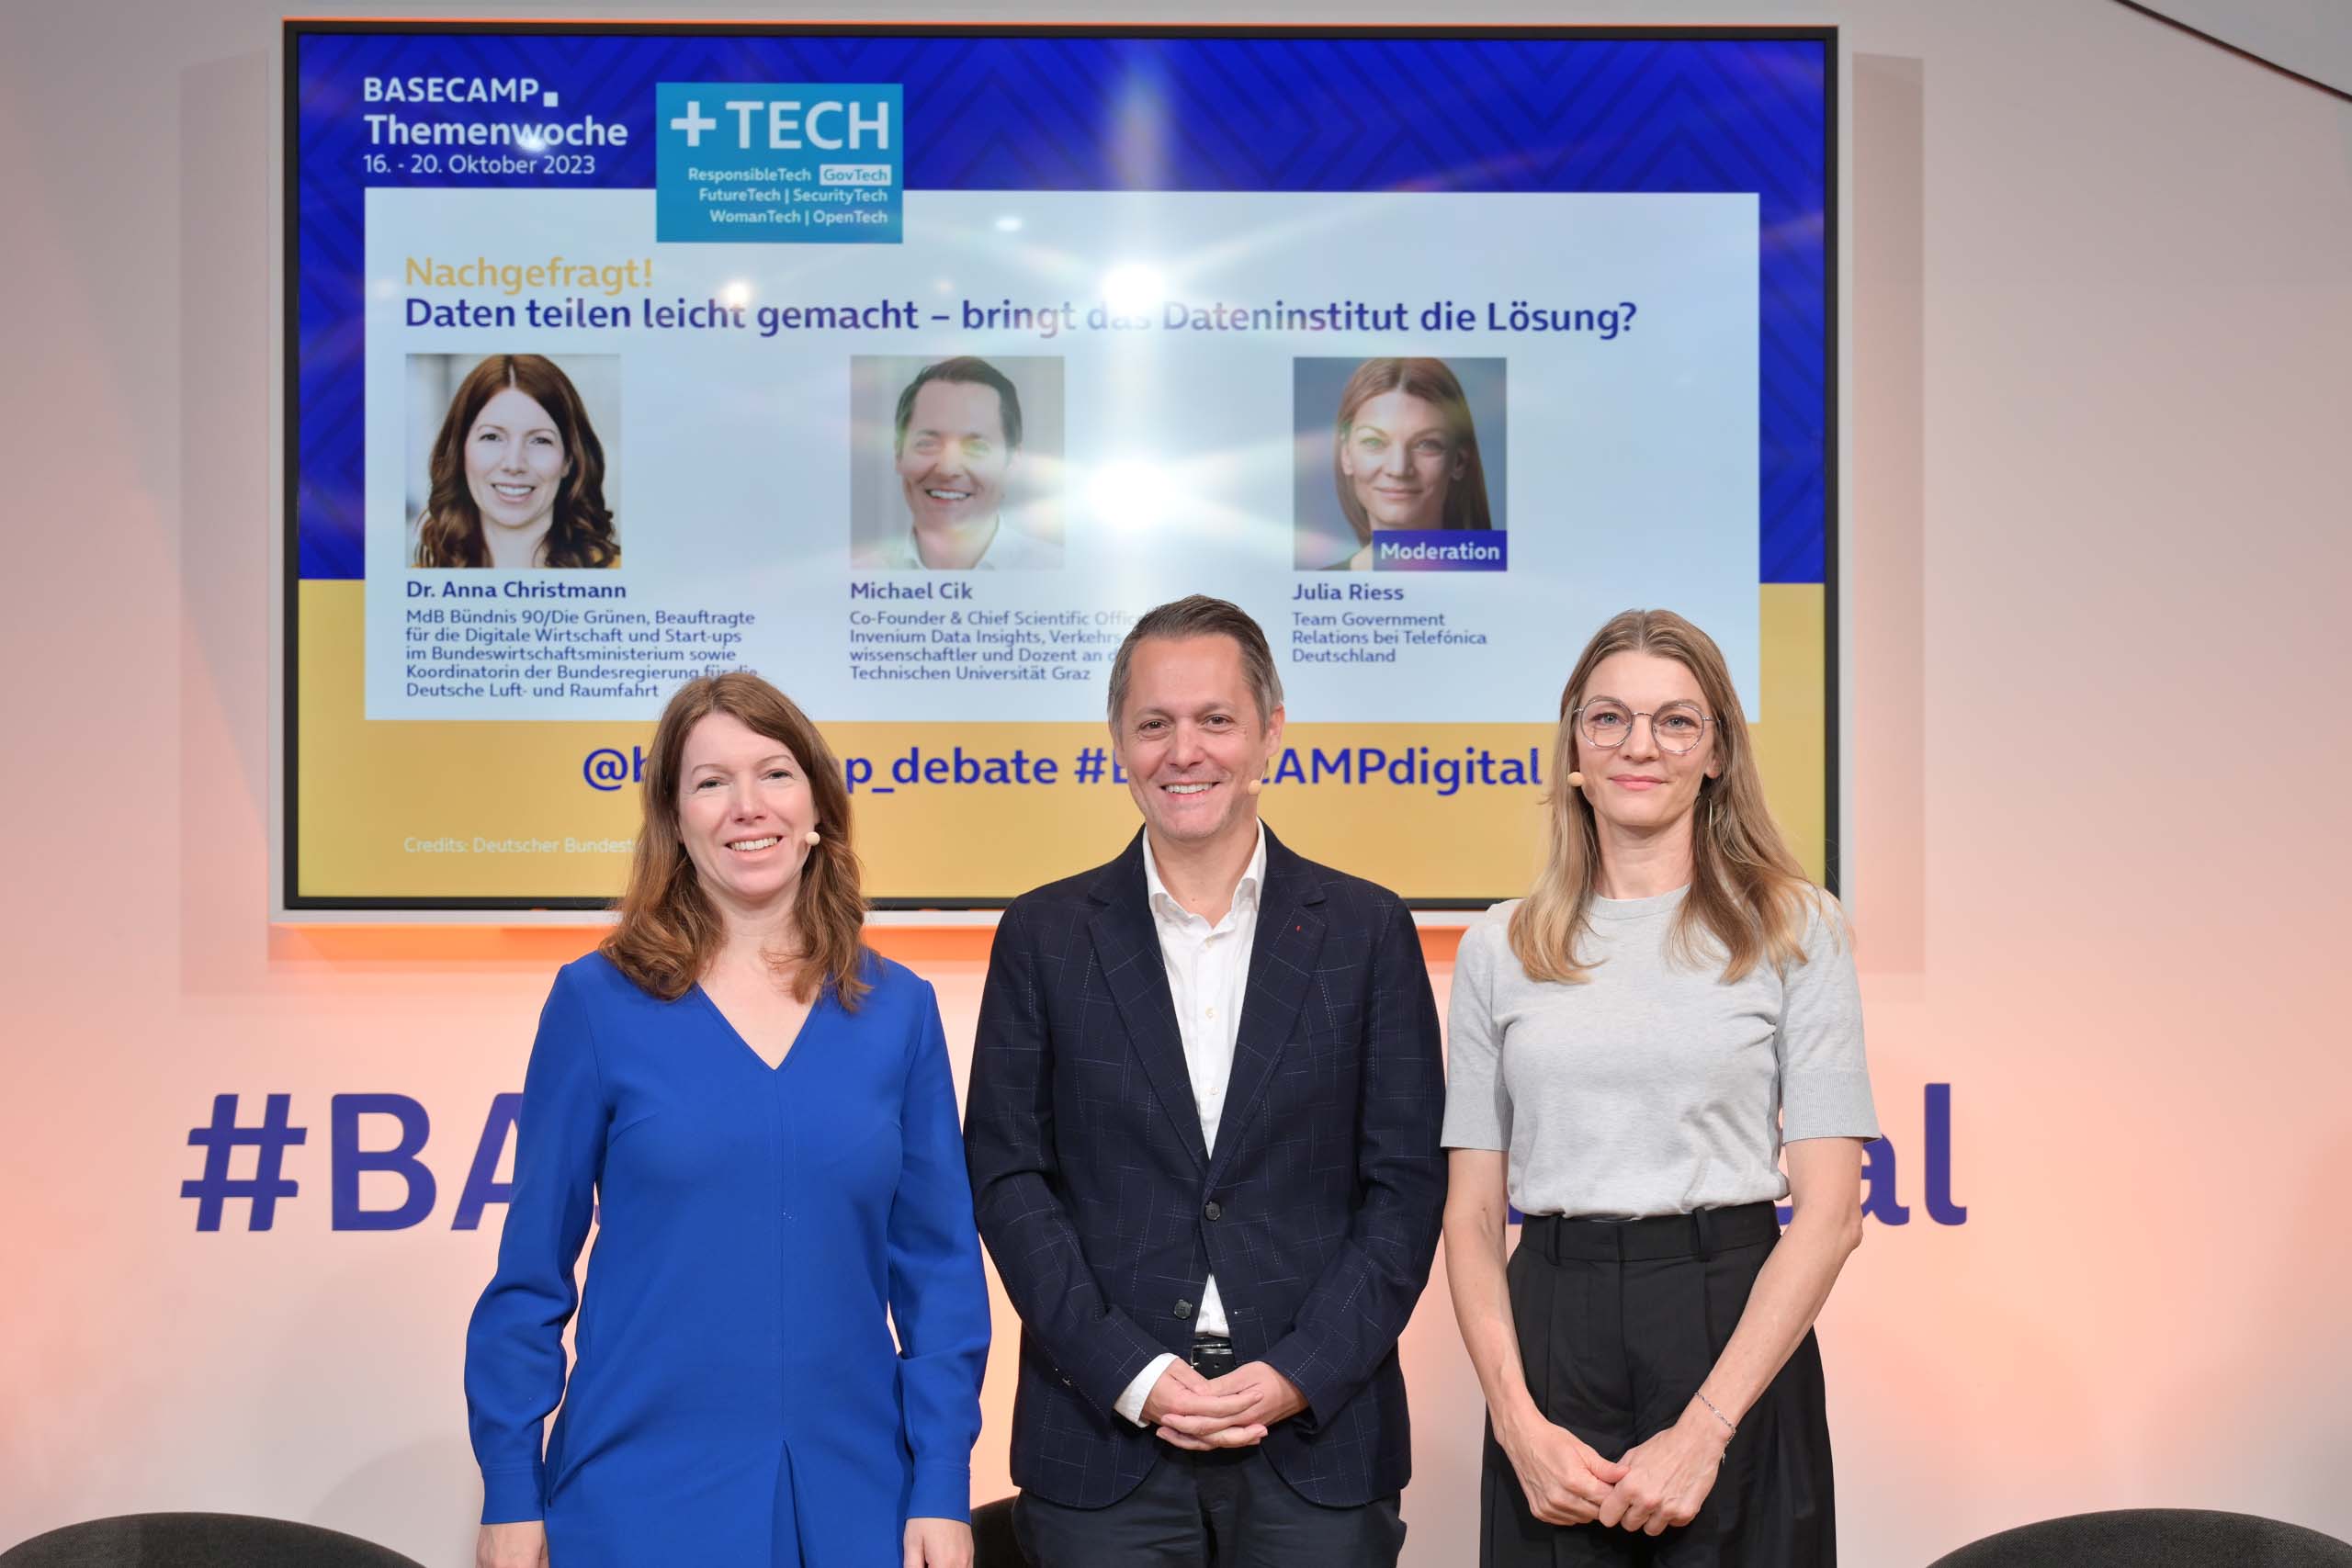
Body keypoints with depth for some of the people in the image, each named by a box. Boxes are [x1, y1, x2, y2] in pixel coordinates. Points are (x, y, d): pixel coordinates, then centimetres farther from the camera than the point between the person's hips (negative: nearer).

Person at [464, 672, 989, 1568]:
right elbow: (533, 1267, 0)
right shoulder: (597, 1001, -3)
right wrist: (509, 1494, -3)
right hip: (642, 1494, -2)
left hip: (849, 1493, 2)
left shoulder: (897, 1010, 2)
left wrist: (942, 1489, -3)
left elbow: (939, 1266, 3)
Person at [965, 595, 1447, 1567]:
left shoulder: (1367, 930, 4)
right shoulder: (1045, 936, 4)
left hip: (1318, 1436, 0)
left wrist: (1298, 1375, -9)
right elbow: (1006, 1177, 1)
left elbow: (1407, 1183, 1)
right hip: (1104, 1439, 0)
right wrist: (1132, 1375, -9)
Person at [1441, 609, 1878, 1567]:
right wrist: (1519, 1420, -9)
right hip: (1549, 1348, 2)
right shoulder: (1500, 949, 7)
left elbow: (1829, 1210, -4)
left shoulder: (1796, 928, 1)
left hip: (1736, 1336, -1)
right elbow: (1472, 1214, 5)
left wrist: (1702, 1431, -12)